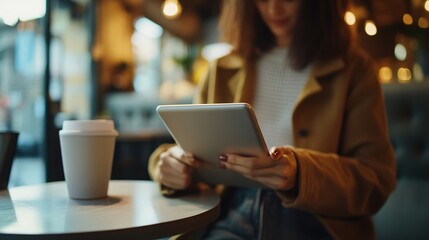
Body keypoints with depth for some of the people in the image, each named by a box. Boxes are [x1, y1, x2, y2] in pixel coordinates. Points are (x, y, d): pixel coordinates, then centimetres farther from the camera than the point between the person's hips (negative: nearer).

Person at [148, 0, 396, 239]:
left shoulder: (353, 69, 8)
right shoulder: (223, 70, 16)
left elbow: (377, 179, 1)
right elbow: (192, 147, 21)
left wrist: (302, 173, -19)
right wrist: (171, 163, -4)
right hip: (234, 217, 2)